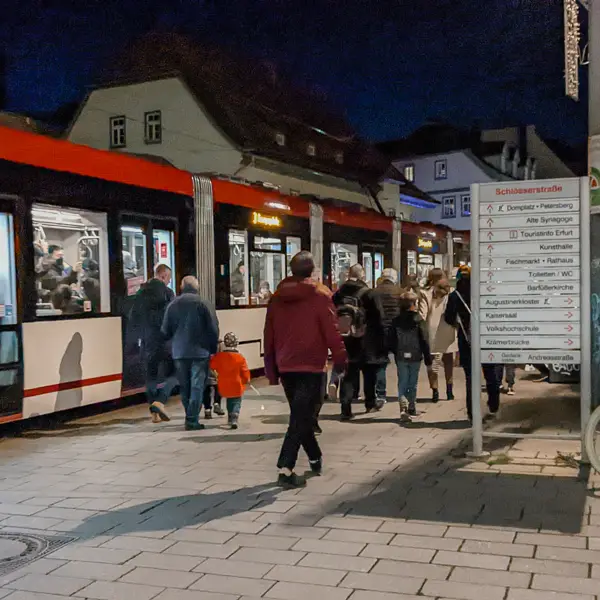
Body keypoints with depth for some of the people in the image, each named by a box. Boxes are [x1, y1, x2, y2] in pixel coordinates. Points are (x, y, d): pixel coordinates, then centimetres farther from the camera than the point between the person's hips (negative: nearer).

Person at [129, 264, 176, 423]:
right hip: (164, 340, -6)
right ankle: (159, 402, -15)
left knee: (150, 376, 10)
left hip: (147, 341, 6)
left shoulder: (140, 293, 11)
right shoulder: (167, 292, -8)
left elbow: (133, 316, 14)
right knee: (171, 373, 4)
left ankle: (155, 413, 11)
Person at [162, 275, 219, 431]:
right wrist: (213, 349, 6)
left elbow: (165, 331, 4)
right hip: (200, 352, -3)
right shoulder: (203, 304, -9)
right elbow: (213, 330, -7)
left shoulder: (173, 305, 1)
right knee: (197, 386, 1)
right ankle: (192, 421, -3)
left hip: (179, 352, 3)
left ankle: (190, 417, 20)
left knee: (184, 387, 14)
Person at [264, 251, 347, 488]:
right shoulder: (319, 295, -7)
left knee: (300, 415, 19)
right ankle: (286, 469, -13)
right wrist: (340, 359, 2)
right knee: (301, 418, -5)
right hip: (310, 366, -5)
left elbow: (269, 335, 9)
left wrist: (271, 368, 15)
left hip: (285, 366, 5)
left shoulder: (277, 297, 6)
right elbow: (331, 332, -10)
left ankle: (315, 458, 33)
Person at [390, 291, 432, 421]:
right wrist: (427, 358, -2)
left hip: (401, 357, 1)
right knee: (413, 383, 12)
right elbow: (424, 341, -8)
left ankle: (403, 406, -17)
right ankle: (412, 408, 20)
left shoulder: (396, 321, 2)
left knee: (402, 383, 3)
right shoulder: (418, 320, -7)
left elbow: (391, 341, 5)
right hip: (415, 357, -1)